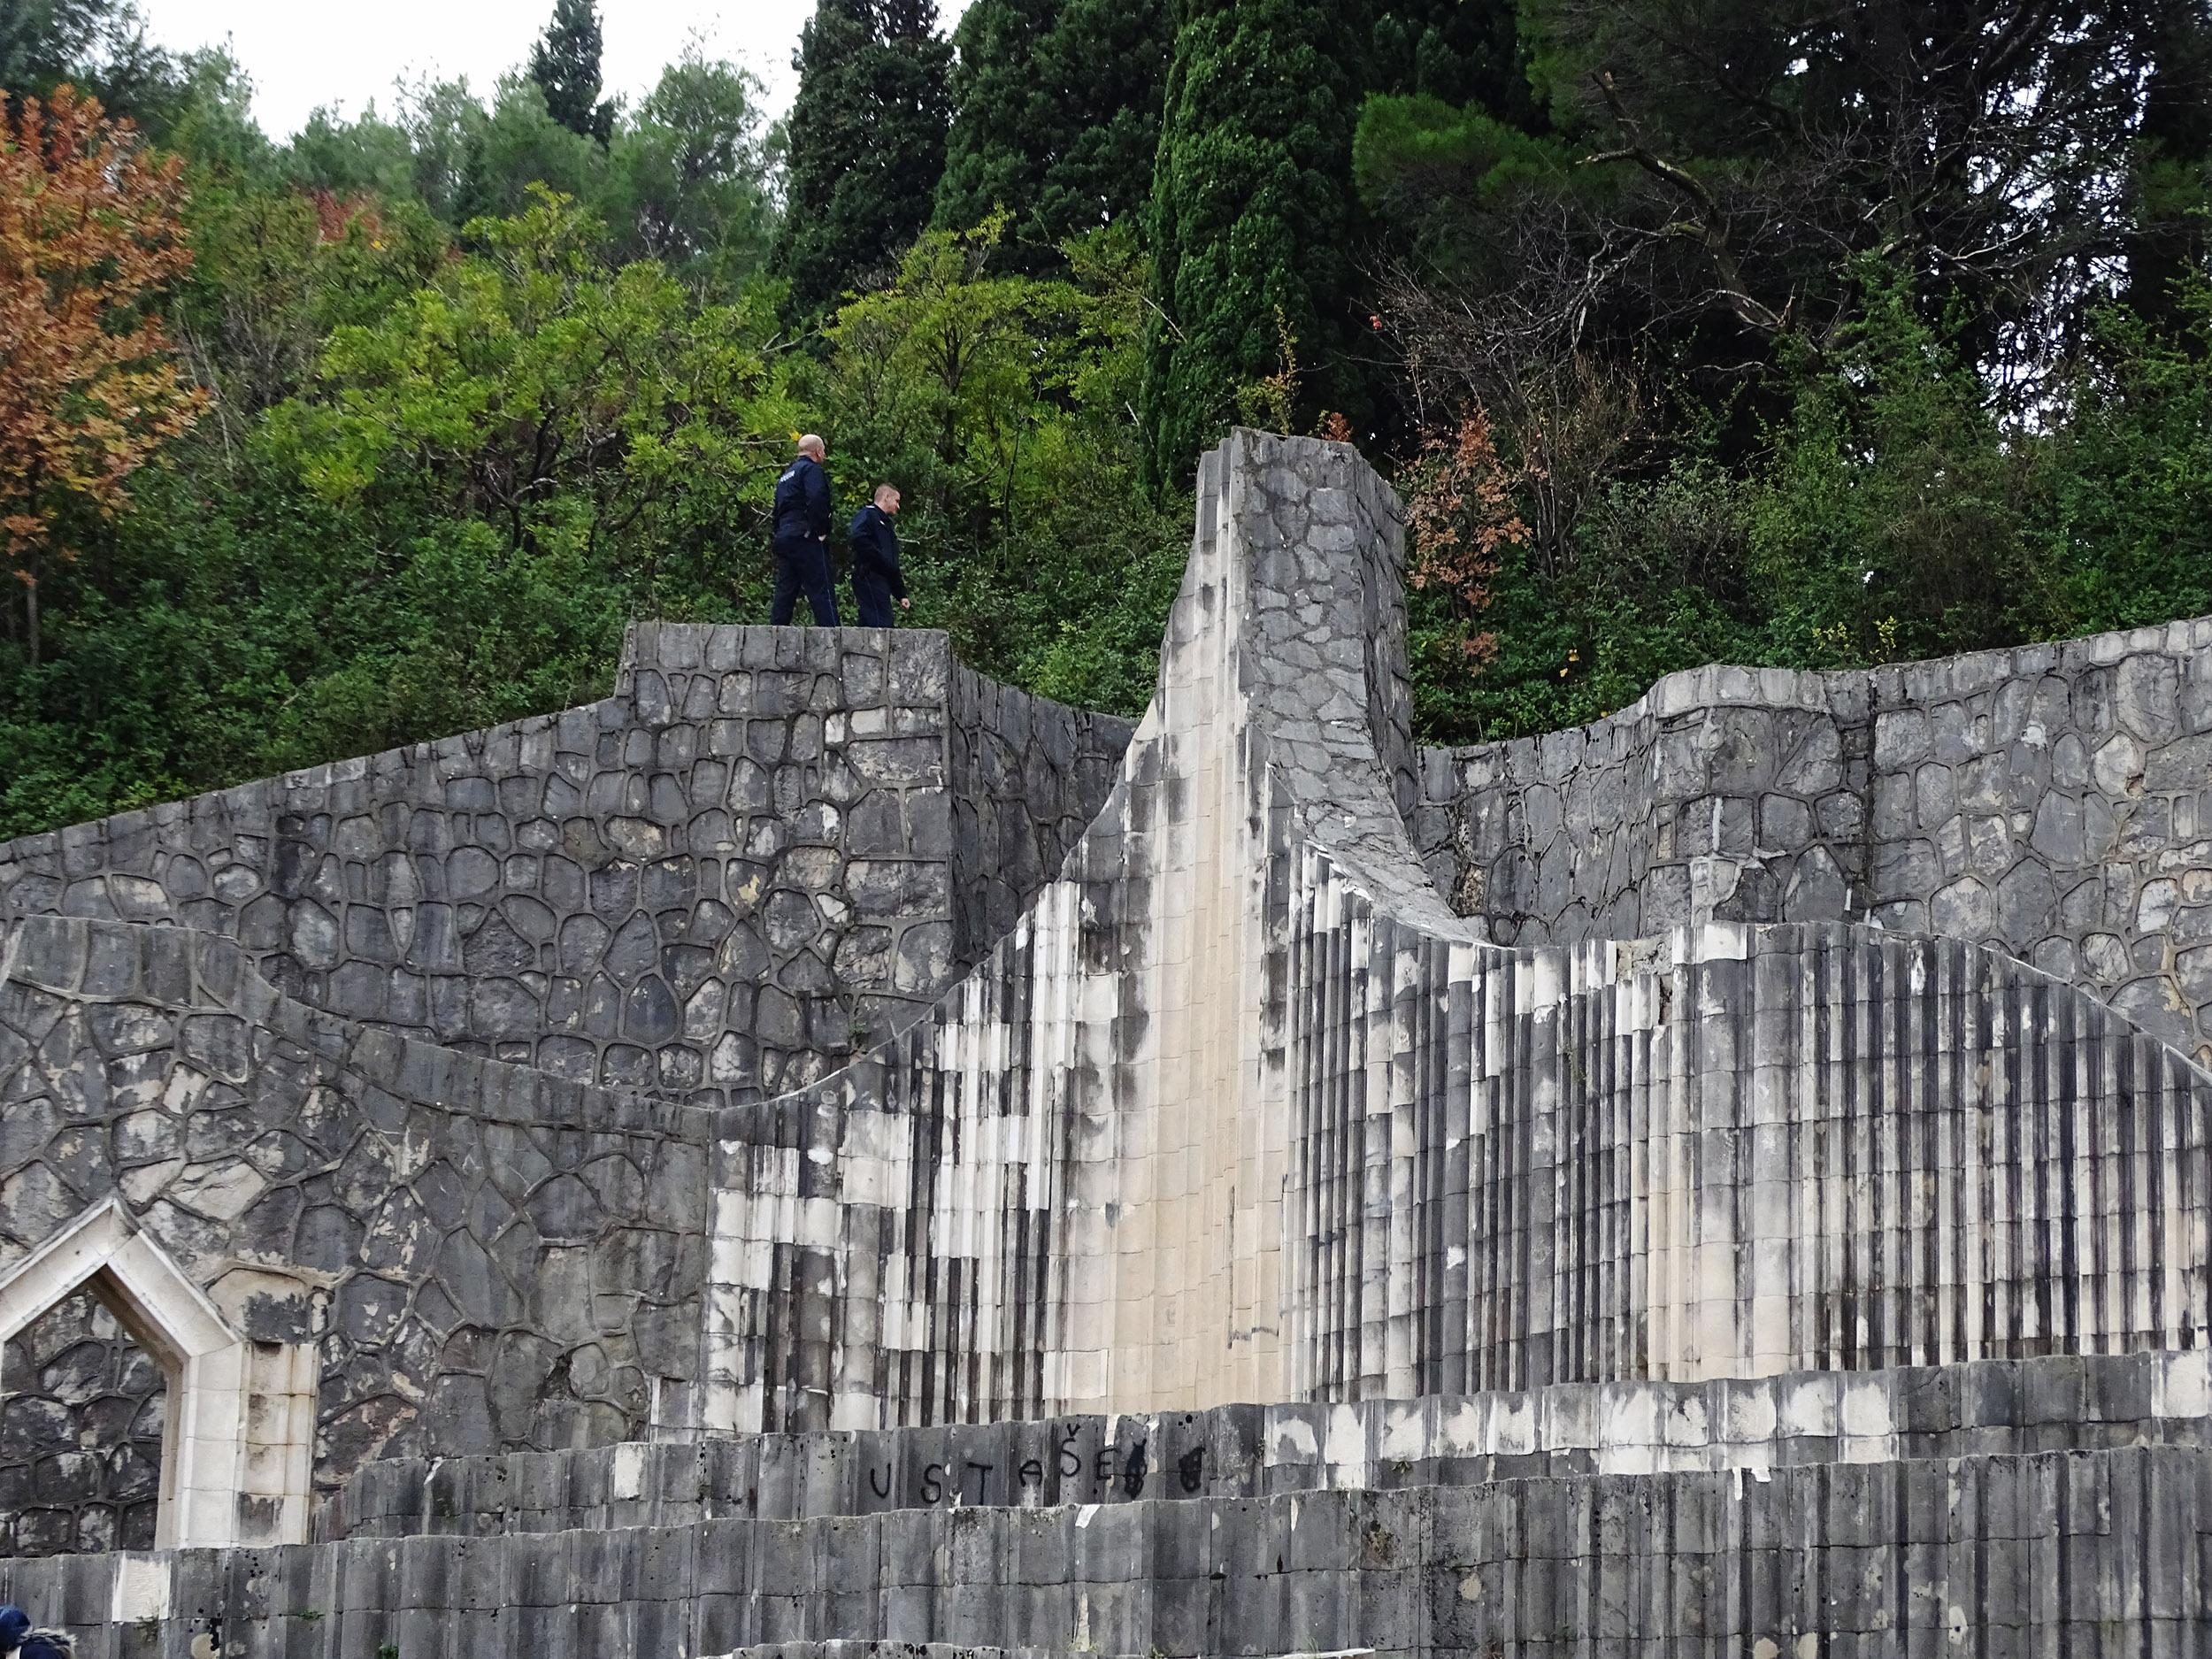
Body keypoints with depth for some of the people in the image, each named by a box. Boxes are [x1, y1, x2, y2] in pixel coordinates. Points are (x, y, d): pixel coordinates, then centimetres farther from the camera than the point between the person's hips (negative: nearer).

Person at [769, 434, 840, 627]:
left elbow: (777, 512, 22)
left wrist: (779, 535, 19)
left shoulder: (786, 475, 24)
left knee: (785, 590, 7)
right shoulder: (812, 470, -5)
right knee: (821, 590, -10)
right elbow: (816, 501, -21)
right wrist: (821, 531, -14)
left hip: (783, 538, 9)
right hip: (807, 538, -9)